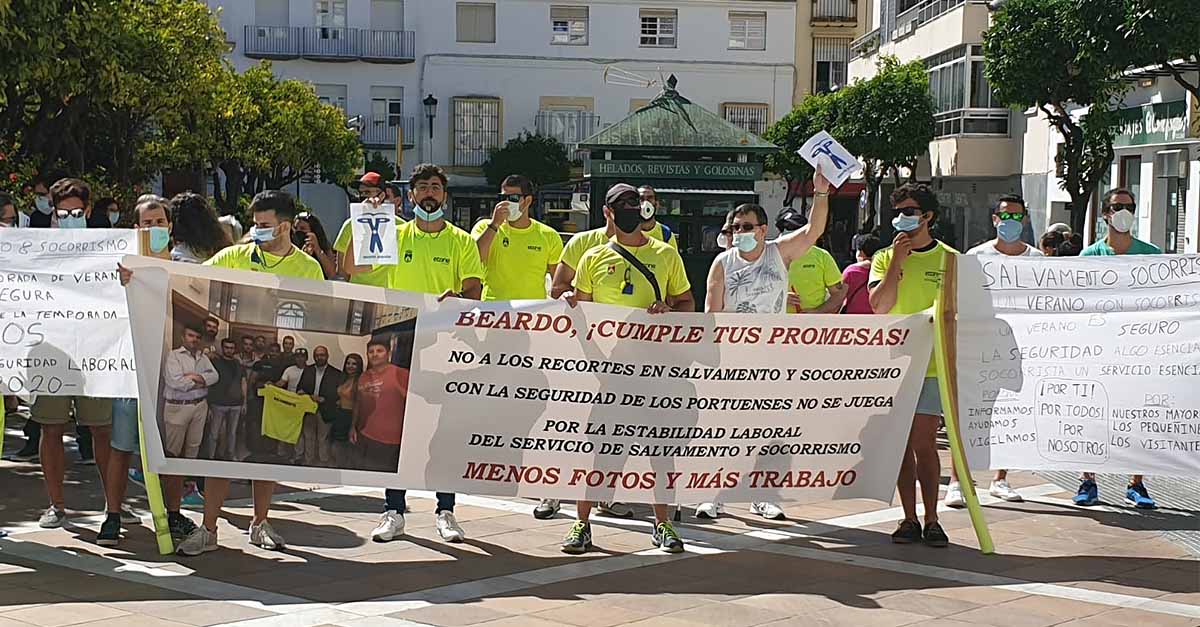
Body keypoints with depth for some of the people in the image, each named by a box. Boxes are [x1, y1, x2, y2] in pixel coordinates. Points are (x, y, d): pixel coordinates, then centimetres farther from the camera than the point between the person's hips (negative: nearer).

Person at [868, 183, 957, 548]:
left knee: (924, 443, -6)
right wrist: (898, 260, -8)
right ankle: (910, 519, 11)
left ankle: (931, 520, 3)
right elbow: (880, 306, -6)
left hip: (932, 365, -2)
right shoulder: (884, 258, 8)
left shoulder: (949, 259, 4)